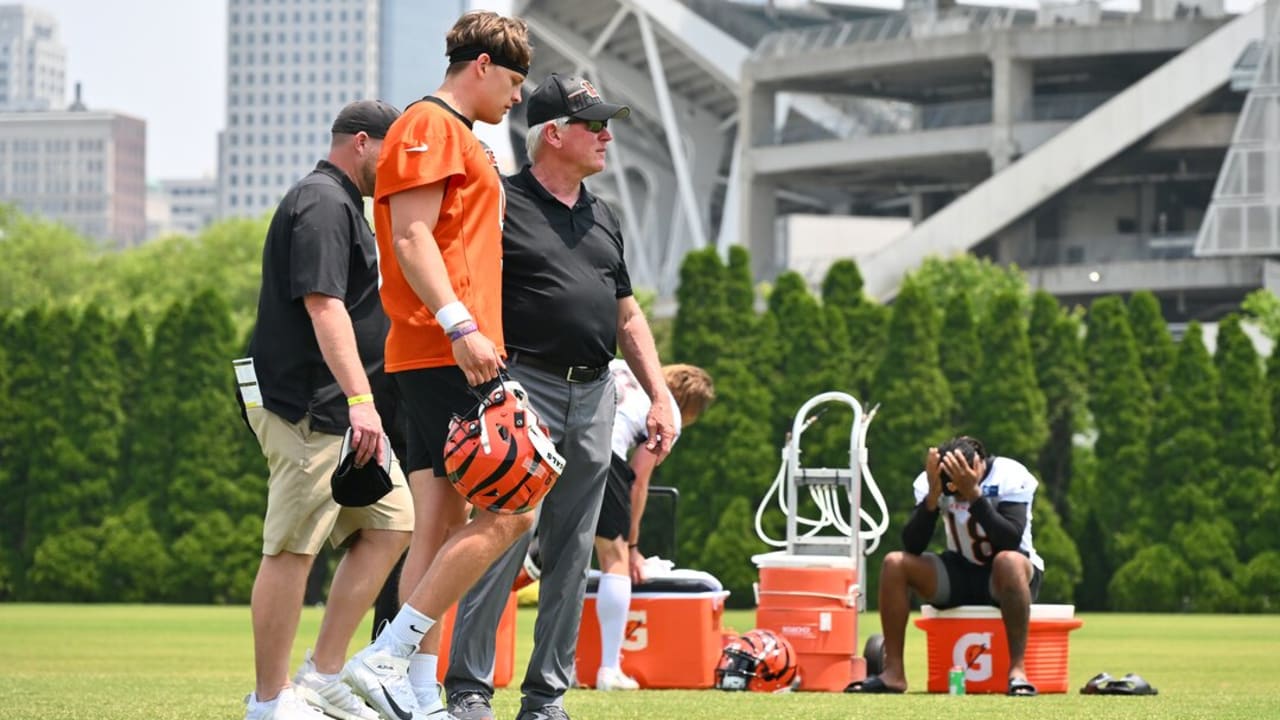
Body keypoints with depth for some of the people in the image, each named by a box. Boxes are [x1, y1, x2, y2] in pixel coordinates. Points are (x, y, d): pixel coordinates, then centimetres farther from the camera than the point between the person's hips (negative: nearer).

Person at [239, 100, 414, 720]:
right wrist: (360, 398, -29)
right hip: (306, 408, -11)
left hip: (341, 411, 11)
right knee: (293, 548, -8)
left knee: (391, 523, 8)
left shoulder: (338, 204, 23)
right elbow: (323, 305, -22)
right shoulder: (323, 203, -11)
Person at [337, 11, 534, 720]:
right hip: (446, 354, -11)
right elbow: (411, 238, -17)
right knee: (510, 510, -13)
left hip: (439, 358, 11)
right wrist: (460, 324, -26)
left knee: (440, 527, 6)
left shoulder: (457, 137, 25)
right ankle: (386, 658, -16)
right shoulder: (429, 126, -6)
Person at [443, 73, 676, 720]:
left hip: (594, 397, 7)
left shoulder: (603, 219, 19)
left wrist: (659, 396, 15)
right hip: (525, 389, -7)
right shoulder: (501, 206, -2)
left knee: (571, 555, 6)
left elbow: (627, 317, 24)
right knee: (503, 537, -13)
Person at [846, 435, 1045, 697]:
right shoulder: (931, 481, -8)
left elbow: (1011, 540, -31)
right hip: (960, 574, 4)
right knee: (894, 563, -19)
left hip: (1002, 577, -4)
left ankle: (1017, 669, -36)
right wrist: (933, 496, -29)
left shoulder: (1010, 476, -18)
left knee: (1009, 562, -40)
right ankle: (893, 672, -18)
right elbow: (912, 546, -16)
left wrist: (974, 494, -36)